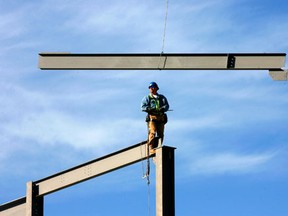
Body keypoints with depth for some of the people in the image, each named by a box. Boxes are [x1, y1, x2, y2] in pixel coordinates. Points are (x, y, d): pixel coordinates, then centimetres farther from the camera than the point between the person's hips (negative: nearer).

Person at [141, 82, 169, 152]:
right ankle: (151, 149, -20)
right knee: (152, 133, -17)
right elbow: (143, 107, 3)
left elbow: (167, 105, 10)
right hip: (152, 117, -3)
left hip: (161, 118, 3)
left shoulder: (162, 97, 22)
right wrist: (149, 109, -15)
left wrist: (163, 108, -13)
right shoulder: (147, 98, 15)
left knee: (161, 134, 0)